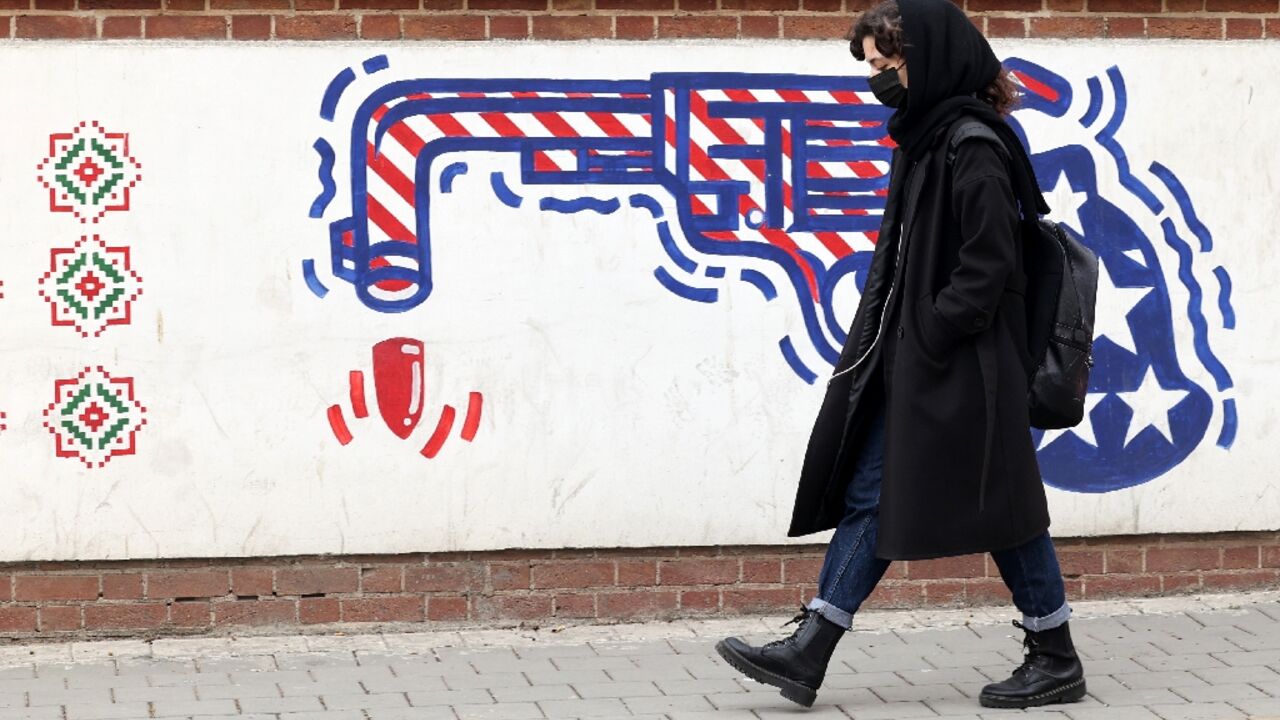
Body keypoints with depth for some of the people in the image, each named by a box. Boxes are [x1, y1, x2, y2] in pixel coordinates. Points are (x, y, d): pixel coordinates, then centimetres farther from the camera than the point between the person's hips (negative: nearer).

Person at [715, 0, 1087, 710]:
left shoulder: (972, 150, -17)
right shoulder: (923, 139, 12)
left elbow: (989, 268, -20)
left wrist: (929, 339, -17)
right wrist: (889, 343, 11)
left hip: (964, 367, -9)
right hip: (907, 364, 9)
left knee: (998, 503, 1)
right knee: (869, 495, 7)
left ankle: (1056, 659, 14)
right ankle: (807, 652, 9)